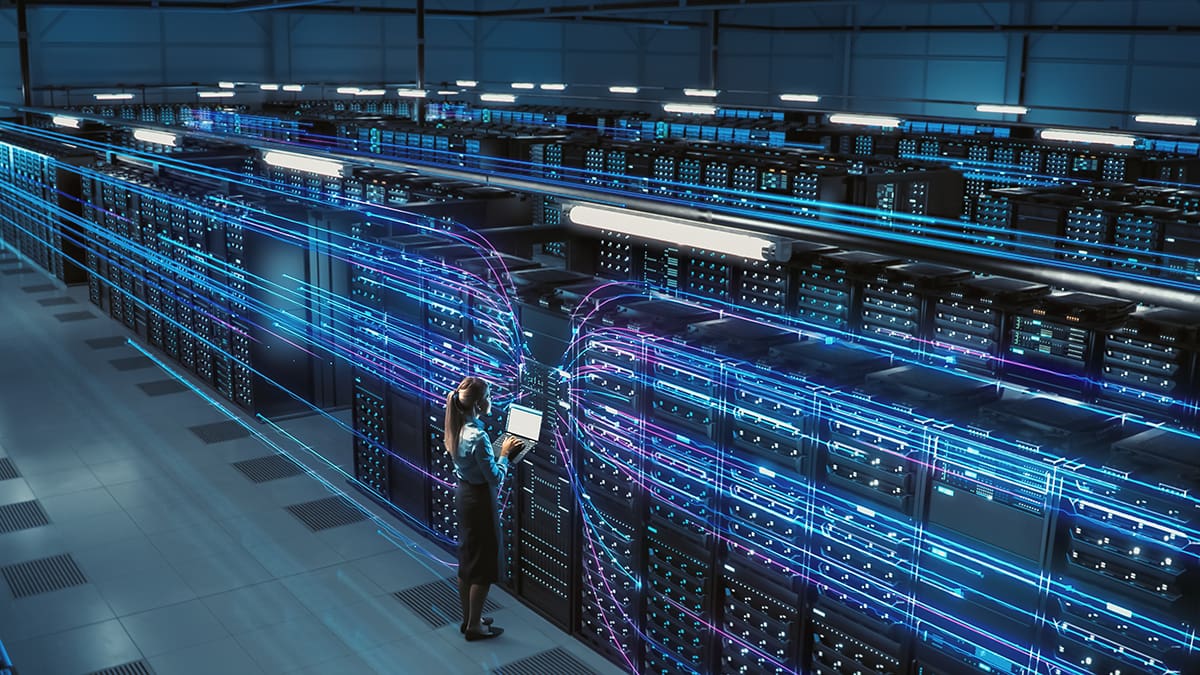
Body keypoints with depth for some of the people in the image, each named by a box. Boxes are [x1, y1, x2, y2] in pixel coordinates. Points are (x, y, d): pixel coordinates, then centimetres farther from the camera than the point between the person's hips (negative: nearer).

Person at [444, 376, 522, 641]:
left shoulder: (457, 428, 0)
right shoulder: (477, 436, -27)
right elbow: (494, 477, -22)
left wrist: (501, 449, 6)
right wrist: (504, 453, -8)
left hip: (463, 495, 9)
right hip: (480, 500, -9)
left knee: (467, 559, 18)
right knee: (483, 563, 5)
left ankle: (468, 619, 31)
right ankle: (475, 626, 16)